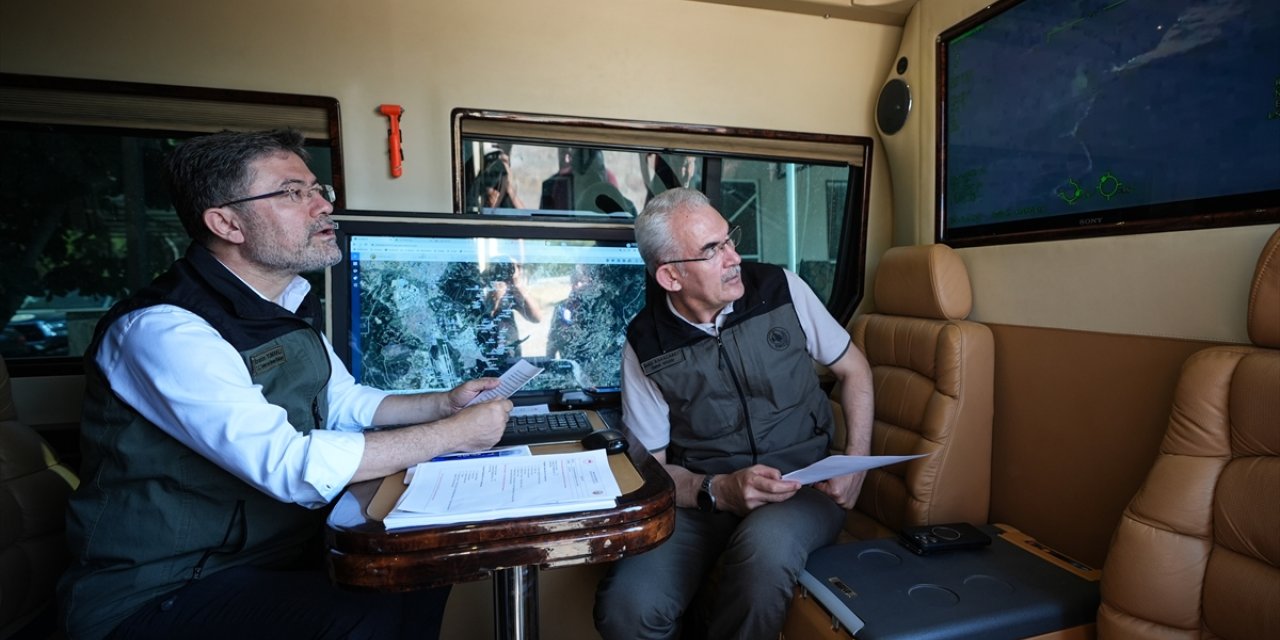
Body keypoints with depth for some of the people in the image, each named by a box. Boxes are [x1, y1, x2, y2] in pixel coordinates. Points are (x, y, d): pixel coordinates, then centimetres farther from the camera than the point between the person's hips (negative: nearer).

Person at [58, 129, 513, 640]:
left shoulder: (290, 306, 3)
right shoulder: (163, 328, -24)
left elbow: (345, 401, 15)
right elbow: (293, 466, -33)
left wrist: (443, 403, -1)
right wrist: (455, 435, -25)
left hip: (272, 555, 8)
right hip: (160, 593, -7)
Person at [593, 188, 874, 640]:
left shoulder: (781, 288, -3)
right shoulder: (646, 345, -6)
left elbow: (852, 368, 9)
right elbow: (650, 465, -2)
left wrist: (857, 459, -4)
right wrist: (719, 491, -21)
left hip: (804, 485, 1)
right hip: (701, 495, 0)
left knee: (765, 542, -34)